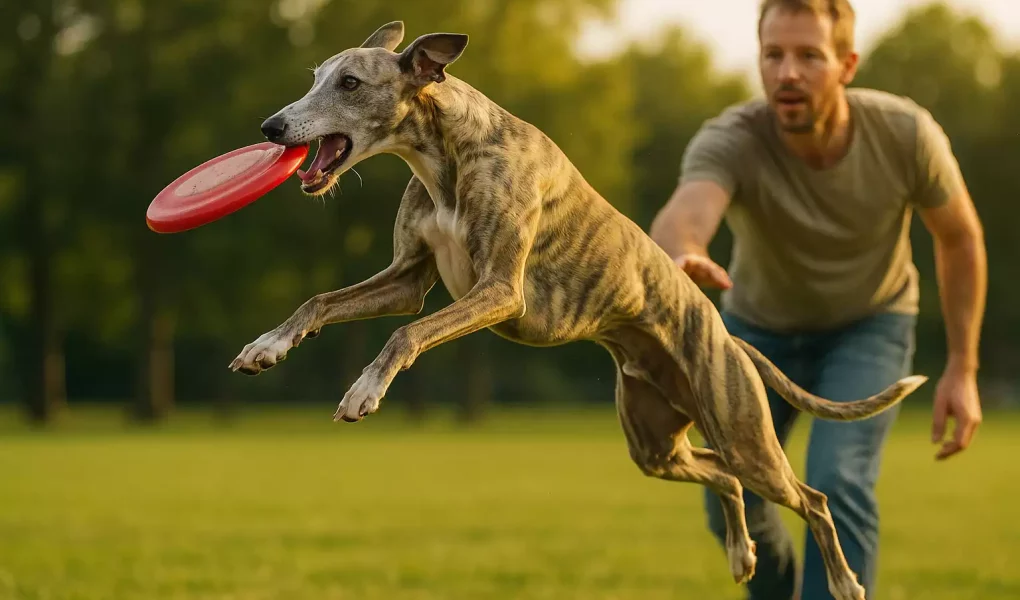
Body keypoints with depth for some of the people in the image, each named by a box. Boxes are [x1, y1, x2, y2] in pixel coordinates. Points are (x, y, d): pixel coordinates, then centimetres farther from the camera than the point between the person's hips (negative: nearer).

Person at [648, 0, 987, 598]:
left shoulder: (904, 133, -29)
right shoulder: (728, 143, -35)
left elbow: (961, 237, -10)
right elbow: (681, 219, -58)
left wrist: (963, 370, -10)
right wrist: (683, 257, -83)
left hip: (870, 324, -1)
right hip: (763, 325, 1)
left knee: (838, 483, -24)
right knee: (734, 505, 7)